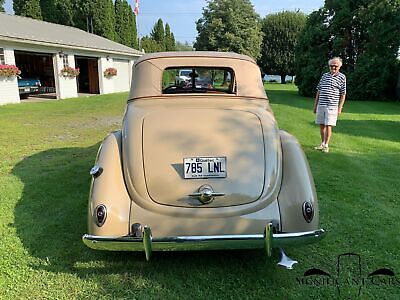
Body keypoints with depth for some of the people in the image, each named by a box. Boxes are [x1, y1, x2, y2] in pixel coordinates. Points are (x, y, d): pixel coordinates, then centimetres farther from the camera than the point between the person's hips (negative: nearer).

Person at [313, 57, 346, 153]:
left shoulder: (342, 77, 2)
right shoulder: (324, 76, 13)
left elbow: (343, 94, 1)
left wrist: (340, 108, -5)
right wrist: (315, 105, 14)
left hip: (332, 106, -4)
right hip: (321, 105, 4)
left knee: (328, 125, -6)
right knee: (321, 125, 9)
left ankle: (326, 145, 2)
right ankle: (322, 143, 22)